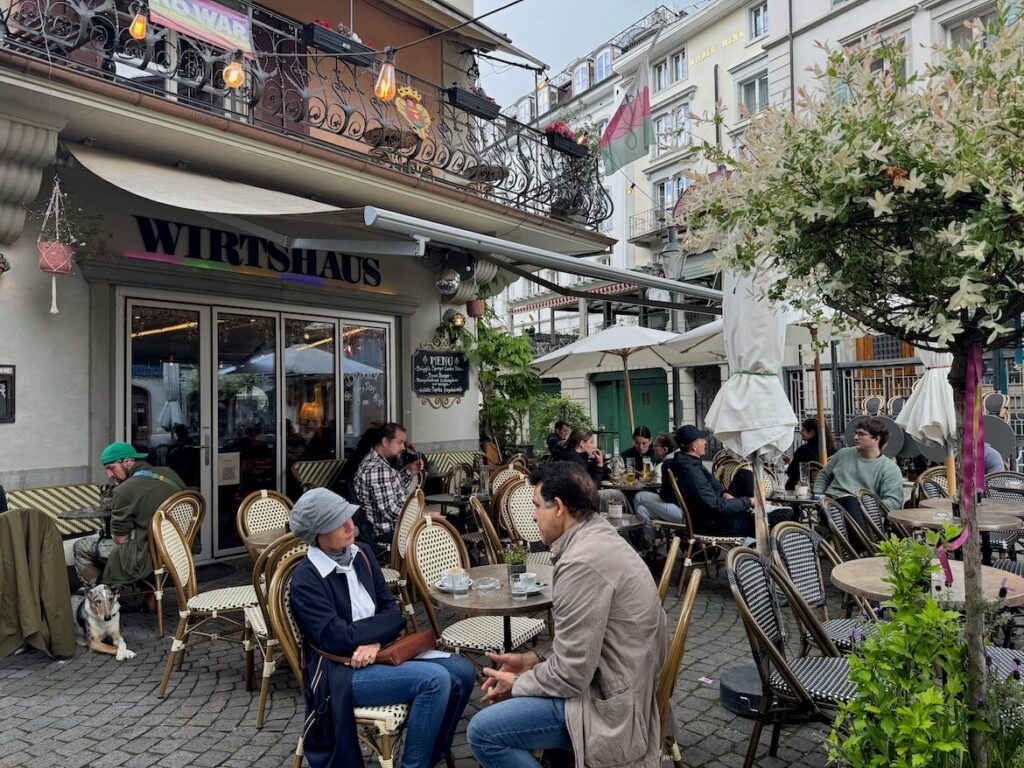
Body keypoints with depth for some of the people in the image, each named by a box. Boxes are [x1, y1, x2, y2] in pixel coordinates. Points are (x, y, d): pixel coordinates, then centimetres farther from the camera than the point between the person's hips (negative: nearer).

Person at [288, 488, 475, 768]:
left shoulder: (361, 553, 5)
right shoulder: (305, 580, -15)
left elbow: (392, 611, 5)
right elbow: (339, 638, -20)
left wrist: (375, 641, -15)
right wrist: (383, 625, -8)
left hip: (380, 651, 7)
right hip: (341, 671, -7)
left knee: (462, 672, -7)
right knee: (435, 679, -26)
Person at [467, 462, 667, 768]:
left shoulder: (582, 562, -25)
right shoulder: (600, 539, 6)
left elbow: (570, 676, -21)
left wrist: (516, 685, -5)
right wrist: (534, 660, 6)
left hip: (611, 704, -10)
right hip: (622, 684, 10)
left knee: (482, 732, -12)